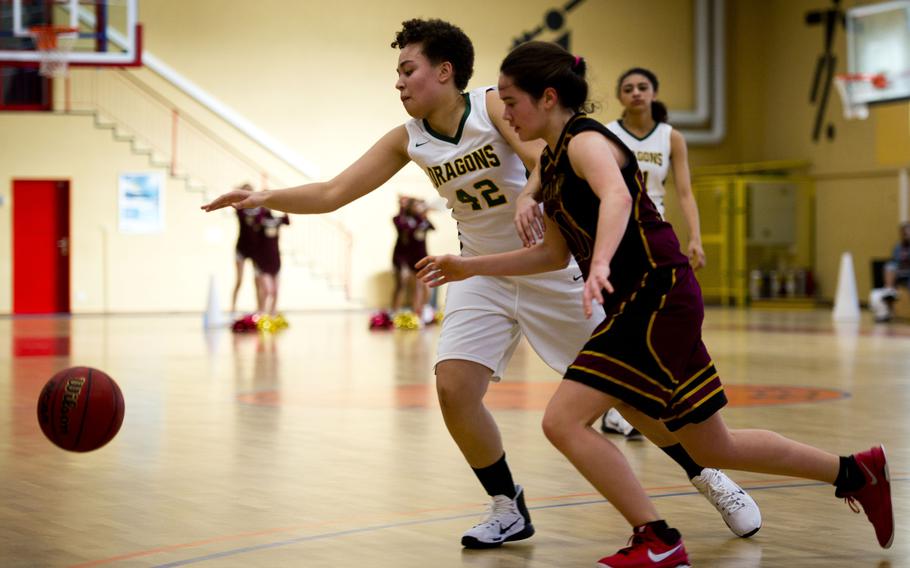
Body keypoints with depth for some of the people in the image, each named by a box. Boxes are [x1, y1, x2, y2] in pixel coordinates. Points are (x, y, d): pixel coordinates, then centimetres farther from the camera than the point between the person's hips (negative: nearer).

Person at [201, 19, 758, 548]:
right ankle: (509, 511, 5)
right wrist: (265, 198, -14)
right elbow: (334, 193, -2)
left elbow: (547, 162, -33)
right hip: (483, 275, 4)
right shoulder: (408, 139, -4)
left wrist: (530, 194, -54)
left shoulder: (494, 105, -18)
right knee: (454, 387, -14)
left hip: (554, 266, -4)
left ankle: (709, 476, 20)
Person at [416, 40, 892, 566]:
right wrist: (470, 266, 17)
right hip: (639, 305, 10)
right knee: (713, 449, 17)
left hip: (658, 296, -10)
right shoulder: (552, 161, 15)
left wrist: (600, 264, -54)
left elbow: (617, 196, -37)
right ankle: (857, 473, 30)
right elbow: (555, 254, 20)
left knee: (564, 420, -16)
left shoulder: (585, 140, -13)